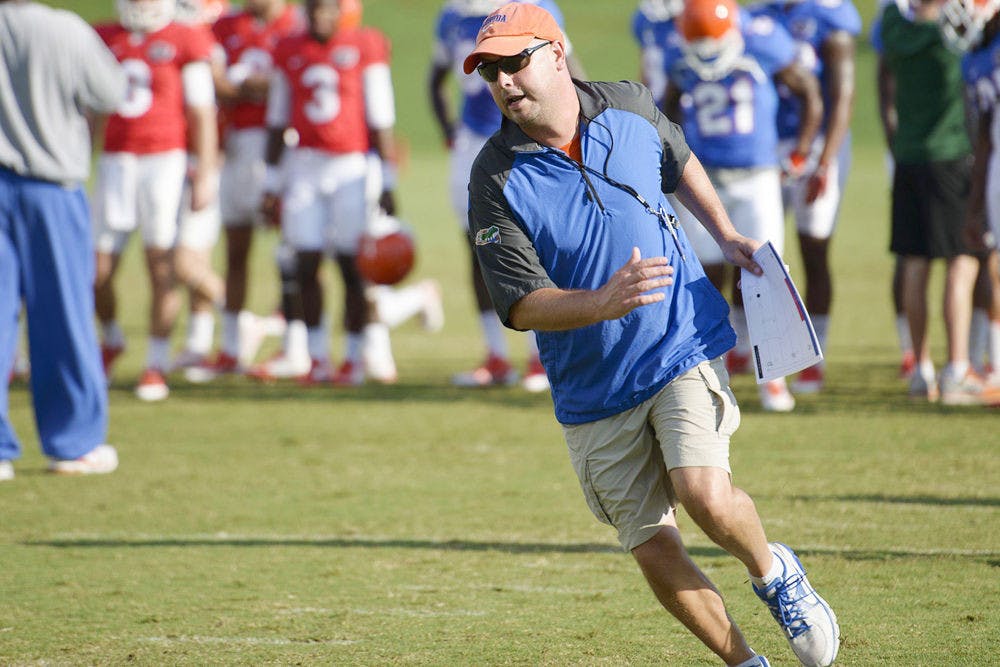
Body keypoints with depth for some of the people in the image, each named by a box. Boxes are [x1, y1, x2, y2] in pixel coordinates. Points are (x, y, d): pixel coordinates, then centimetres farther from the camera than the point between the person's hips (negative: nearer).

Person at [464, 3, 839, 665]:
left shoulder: (630, 108, -3)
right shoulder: (497, 180, -12)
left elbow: (680, 162, 21)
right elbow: (520, 305, -18)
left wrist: (726, 235, 13)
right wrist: (602, 302, -34)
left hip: (684, 345, 0)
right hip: (594, 391, 0)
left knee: (705, 493, -21)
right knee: (655, 550, 1)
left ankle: (774, 573, 9)